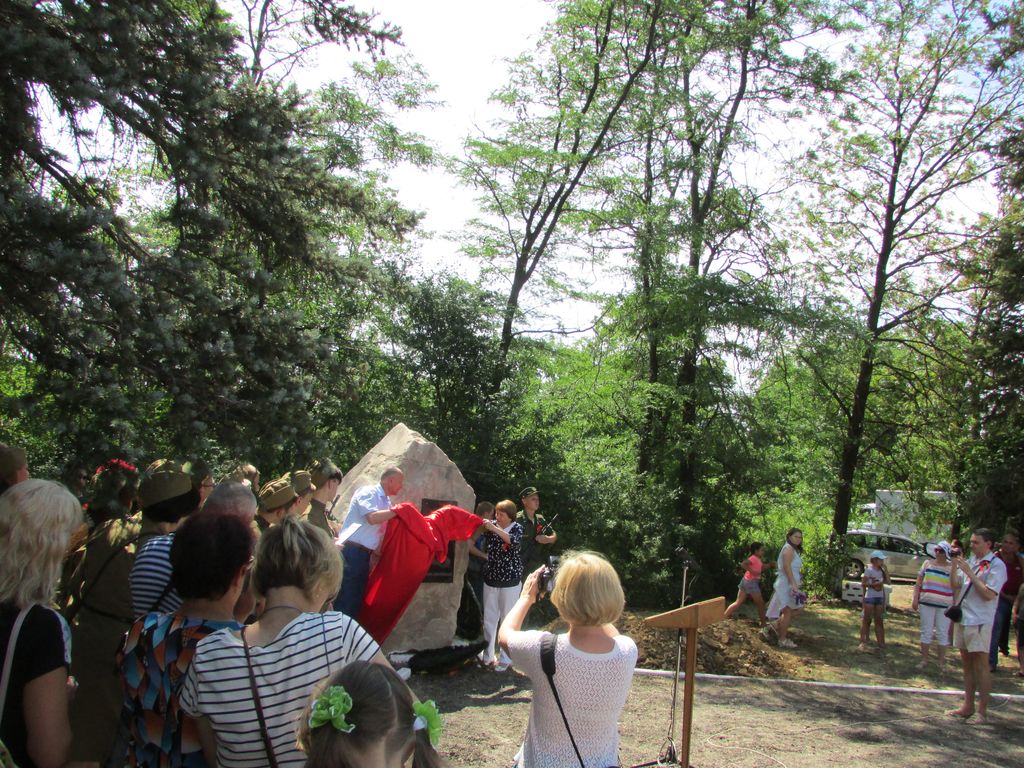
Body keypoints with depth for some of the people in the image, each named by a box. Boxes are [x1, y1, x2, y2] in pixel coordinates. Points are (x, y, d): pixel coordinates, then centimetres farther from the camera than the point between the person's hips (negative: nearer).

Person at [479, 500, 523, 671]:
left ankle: (505, 659, 12)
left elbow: (514, 541, -27)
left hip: (510, 581, -4)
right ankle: (487, 655, 22)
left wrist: (494, 529, -32)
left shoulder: (517, 528, -6)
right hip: (491, 579, 4)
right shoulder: (492, 525, 4)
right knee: (489, 619, 10)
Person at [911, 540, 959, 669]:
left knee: (942, 633, 5)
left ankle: (941, 662, 15)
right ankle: (924, 660, 16)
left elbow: (956, 586, -2)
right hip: (926, 603, 2)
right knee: (926, 631, 7)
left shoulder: (952, 567, 1)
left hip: (944, 605, -2)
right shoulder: (927, 563, 8)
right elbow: (918, 583, 9)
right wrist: (915, 599, 4)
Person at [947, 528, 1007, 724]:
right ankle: (968, 706, 22)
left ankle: (982, 711, 2)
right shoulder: (971, 561, 12)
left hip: (980, 621, -8)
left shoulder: (997, 565, -10)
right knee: (967, 663, 13)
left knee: (981, 664, -4)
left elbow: (988, 594, -21)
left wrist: (969, 573, -20)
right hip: (962, 618, 8)